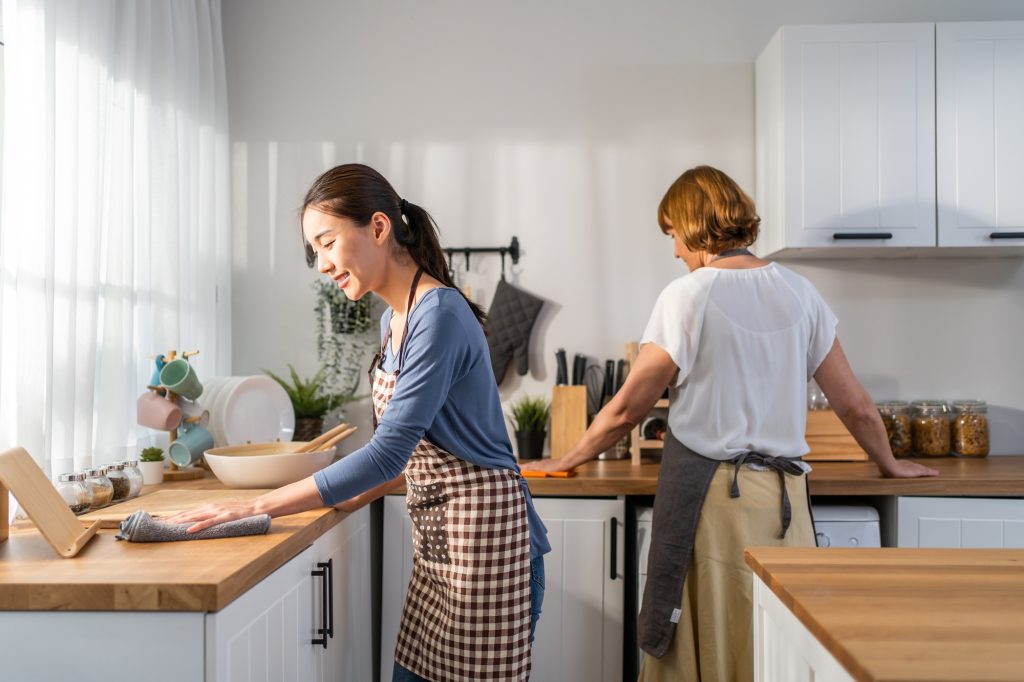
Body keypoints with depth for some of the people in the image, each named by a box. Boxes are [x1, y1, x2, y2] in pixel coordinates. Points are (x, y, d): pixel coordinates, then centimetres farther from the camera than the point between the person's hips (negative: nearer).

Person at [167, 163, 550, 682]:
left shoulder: (439, 314, -18)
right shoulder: (393, 320, 9)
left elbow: (389, 451, -22)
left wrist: (259, 507, -19)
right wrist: (351, 499, 4)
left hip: (484, 534, -8)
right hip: (435, 539, 8)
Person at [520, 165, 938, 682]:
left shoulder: (688, 295, -7)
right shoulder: (798, 291, 7)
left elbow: (627, 410, -5)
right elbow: (855, 406, 11)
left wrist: (566, 462, 9)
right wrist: (889, 463, 29)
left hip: (710, 498, -4)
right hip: (784, 498, 5)